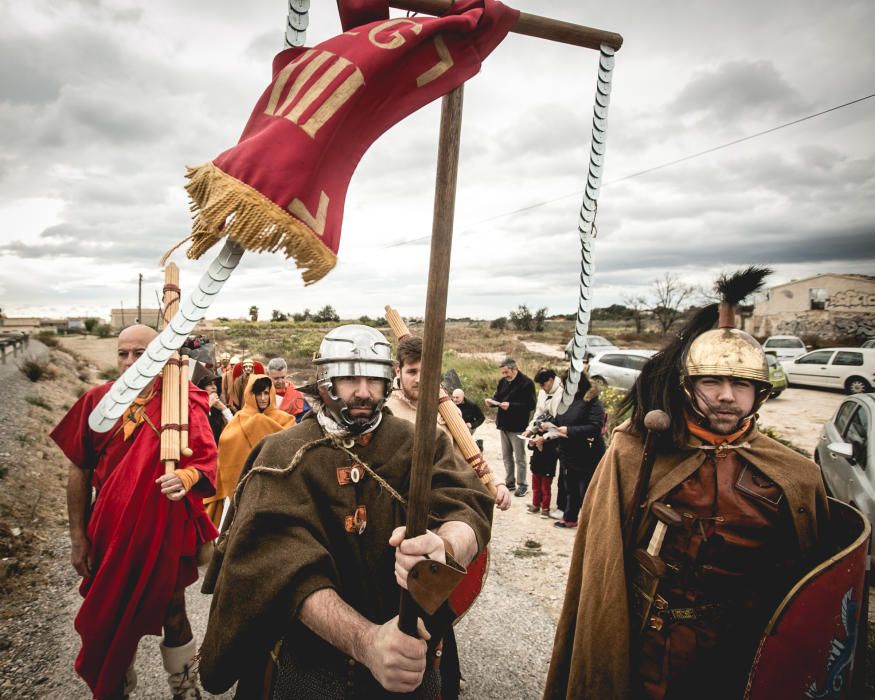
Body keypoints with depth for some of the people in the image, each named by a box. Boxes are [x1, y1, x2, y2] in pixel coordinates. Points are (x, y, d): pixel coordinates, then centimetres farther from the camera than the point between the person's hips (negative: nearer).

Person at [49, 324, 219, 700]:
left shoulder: (183, 402, -11)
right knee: (111, 617, 16)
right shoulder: (98, 400, -3)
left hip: (165, 531, -2)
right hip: (110, 532, 2)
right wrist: (78, 537, 2)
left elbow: (208, 460, -14)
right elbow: (79, 471, 2)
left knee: (172, 615, 13)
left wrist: (186, 477, -37)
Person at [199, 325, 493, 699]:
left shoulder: (420, 444, -6)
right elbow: (285, 564, -25)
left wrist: (445, 548, -44)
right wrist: (365, 640, -40)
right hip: (313, 665, -2)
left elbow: (466, 510, -21)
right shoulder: (285, 455, -12)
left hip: (413, 658, 2)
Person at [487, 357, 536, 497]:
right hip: (504, 424, 7)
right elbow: (497, 397, 15)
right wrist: (491, 401, -8)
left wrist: (510, 406, -25)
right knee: (506, 456, 14)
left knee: (519, 457, 2)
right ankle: (509, 482, 25)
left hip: (517, 426, -7)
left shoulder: (526, 383, -13)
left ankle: (522, 484, 13)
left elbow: (530, 404, -19)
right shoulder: (502, 381, 8)